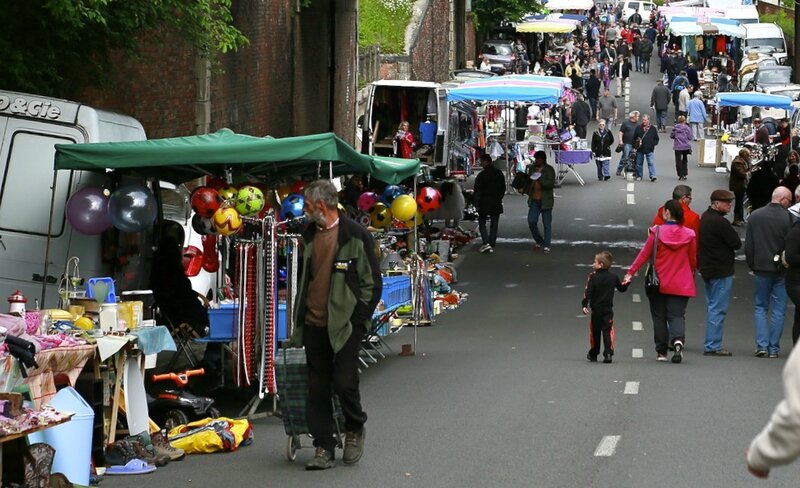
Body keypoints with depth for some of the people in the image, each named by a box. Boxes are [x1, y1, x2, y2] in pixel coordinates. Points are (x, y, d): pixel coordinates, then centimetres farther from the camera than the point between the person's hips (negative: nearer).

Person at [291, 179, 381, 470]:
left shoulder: (356, 235, -6)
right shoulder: (310, 236, 13)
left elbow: (372, 282, -4)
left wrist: (359, 319, -8)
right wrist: (299, 316, 15)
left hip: (345, 325, -6)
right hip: (314, 324, 6)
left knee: (344, 382, -9)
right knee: (318, 388, 4)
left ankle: (354, 430, 18)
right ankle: (323, 449, 8)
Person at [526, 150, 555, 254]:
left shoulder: (549, 170, -6)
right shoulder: (532, 168, 11)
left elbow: (551, 183, -17)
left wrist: (540, 179, -28)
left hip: (545, 201, -5)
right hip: (534, 200, 5)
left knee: (547, 224, 0)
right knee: (531, 222, -2)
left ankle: (546, 246, 6)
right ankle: (539, 241, 18)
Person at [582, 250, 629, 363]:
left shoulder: (593, 277, -10)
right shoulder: (613, 277, 2)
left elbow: (588, 292, -14)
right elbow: (622, 288, 15)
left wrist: (584, 305, -11)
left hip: (596, 309, -2)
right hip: (608, 309, 2)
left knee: (595, 332, 11)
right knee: (608, 331, -1)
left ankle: (593, 354, 23)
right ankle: (608, 354, -15)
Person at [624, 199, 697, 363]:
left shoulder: (656, 232, -8)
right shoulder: (689, 234, -2)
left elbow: (644, 254, -6)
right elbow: (693, 259, 7)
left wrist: (630, 272, 1)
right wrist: (692, 273, 27)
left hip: (659, 283, -1)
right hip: (681, 285, 1)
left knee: (659, 316, 11)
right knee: (677, 315, 2)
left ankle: (661, 351, 14)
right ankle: (678, 340, -27)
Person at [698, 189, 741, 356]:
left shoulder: (705, 217, 10)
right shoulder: (719, 222, -20)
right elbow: (737, 243, -16)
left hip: (707, 269, 10)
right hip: (721, 271, -10)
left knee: (712, 307, 16)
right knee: (718, 309, -5)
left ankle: (711, 344, 19)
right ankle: (712, 346, -5)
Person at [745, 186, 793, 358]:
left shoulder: (755, 216, -2)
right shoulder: (788, 218, -12)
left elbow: (748, 245, 2)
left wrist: (752, 265, 13)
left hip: (761, 268, 2)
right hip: (781, 269, -2)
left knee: (761, 307, 12)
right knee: (778, 310, 6)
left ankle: (762, 345, 1)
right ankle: (774, 348, 5)